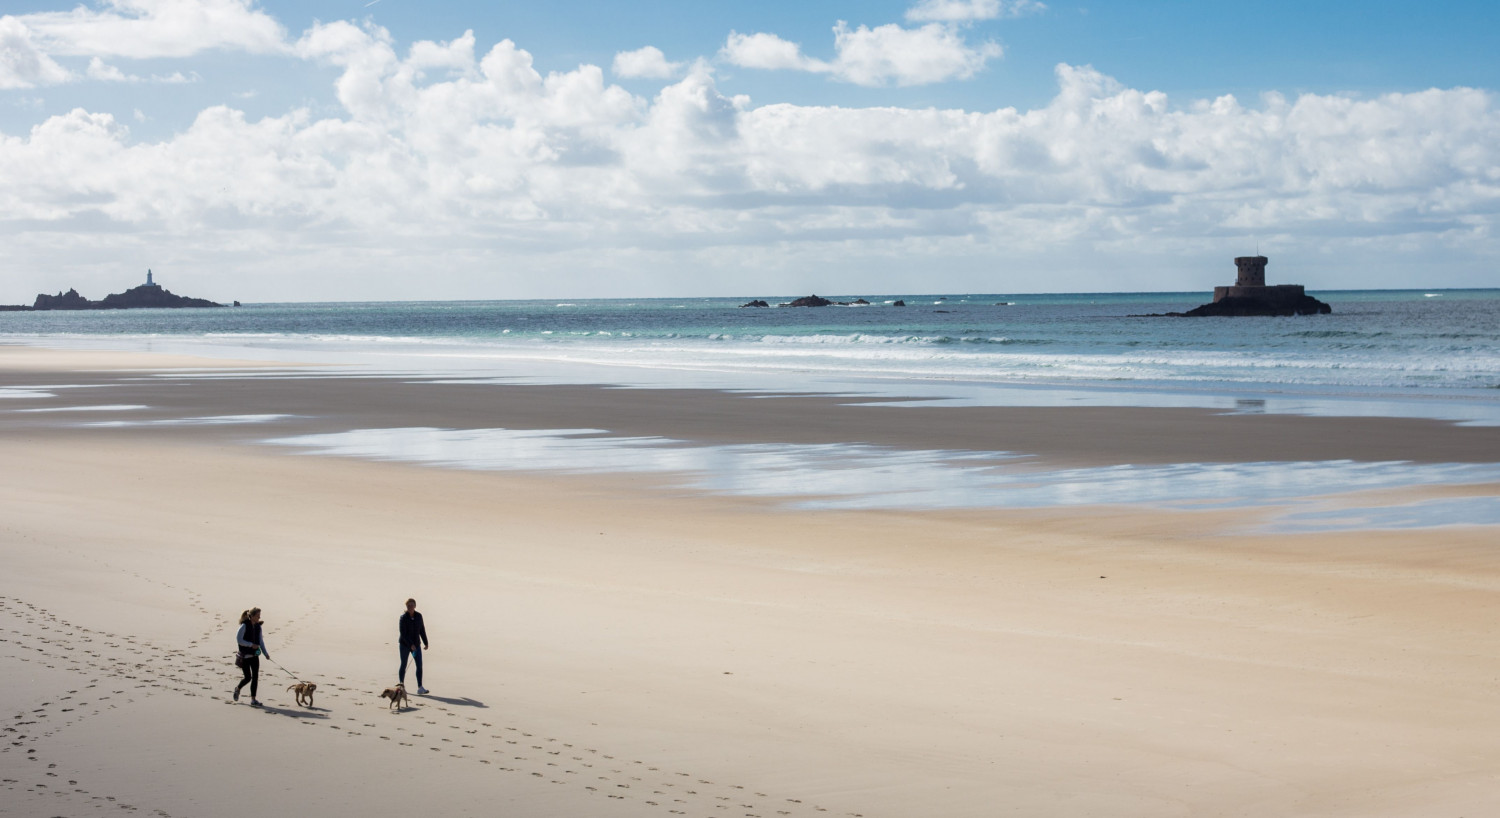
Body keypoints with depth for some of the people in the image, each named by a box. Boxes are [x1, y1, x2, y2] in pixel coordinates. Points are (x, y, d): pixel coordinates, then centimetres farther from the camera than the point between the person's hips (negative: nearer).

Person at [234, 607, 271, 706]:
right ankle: (238, 688, 29)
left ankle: (253, 699, 4)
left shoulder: (258, 626, 5)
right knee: (248, 677, -2)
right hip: (245, 655, -6)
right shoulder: (244, 626, -14)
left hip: (255, 655, 6)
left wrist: (265, 653, 1)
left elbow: (260, 641, 11)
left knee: (255, 676, -1)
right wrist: (251, 644, -22)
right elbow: (238, 639, -16)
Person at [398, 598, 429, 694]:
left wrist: (425, 642, 12)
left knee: (419, 665, -7)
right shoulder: (403, 617, -12)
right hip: (405, 644, -3)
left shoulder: (419, 616, 1)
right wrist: (410, 644, -23)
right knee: (403, 665, 8)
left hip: (416, 644, 3)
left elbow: (422, 630, 11)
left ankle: (420, 687, -7)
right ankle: (401, 685, 26)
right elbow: (403, 633, -17)